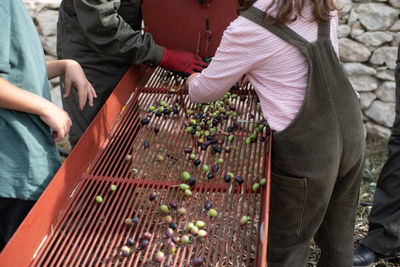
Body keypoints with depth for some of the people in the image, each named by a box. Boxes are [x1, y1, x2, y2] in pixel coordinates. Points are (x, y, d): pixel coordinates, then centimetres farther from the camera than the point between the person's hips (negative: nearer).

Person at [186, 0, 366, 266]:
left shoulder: (247, 30, -15)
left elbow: (204, 92, -2)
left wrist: (193, 81, 22)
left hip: (306, 151, -7)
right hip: (353, 134, 7)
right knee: (339, 239, 23)